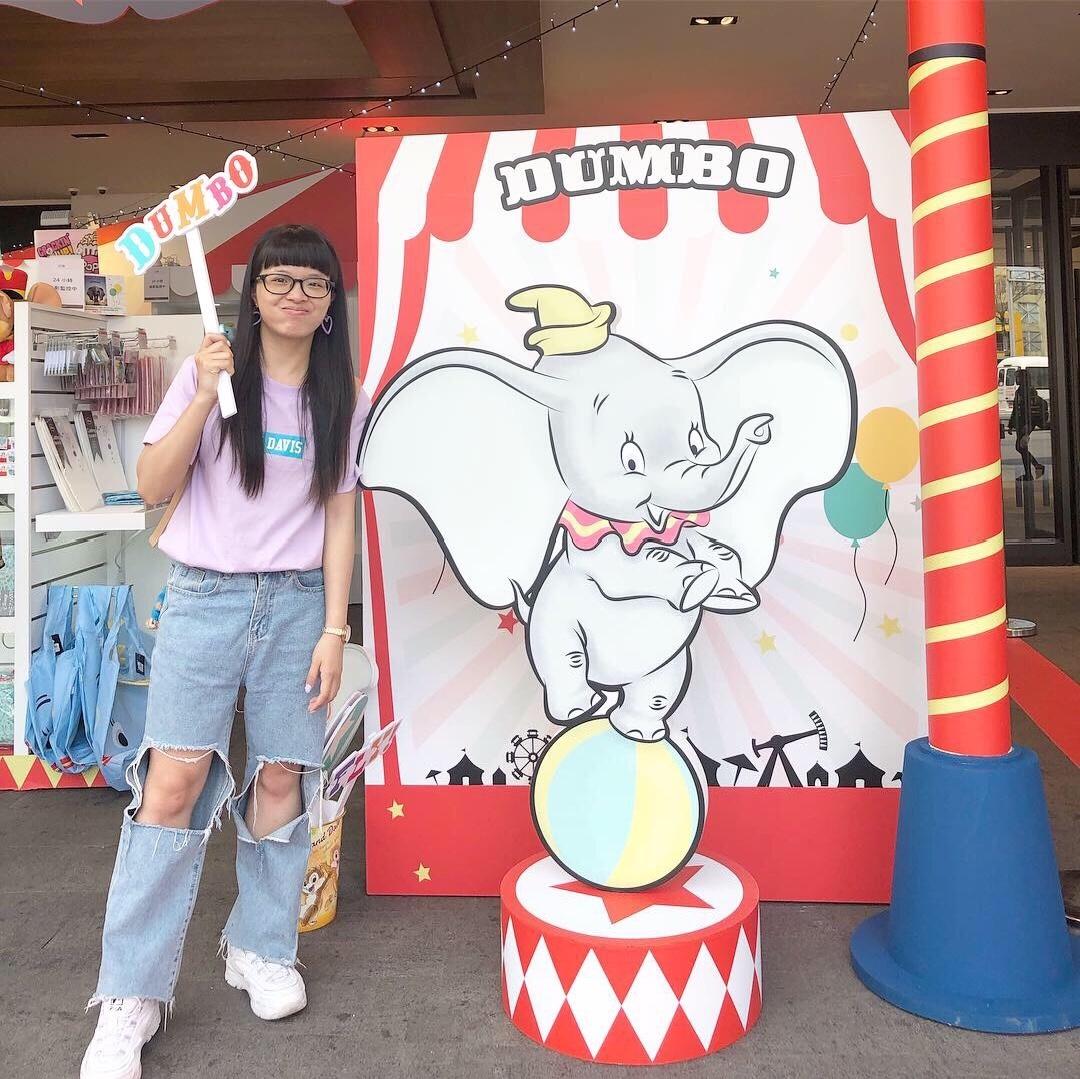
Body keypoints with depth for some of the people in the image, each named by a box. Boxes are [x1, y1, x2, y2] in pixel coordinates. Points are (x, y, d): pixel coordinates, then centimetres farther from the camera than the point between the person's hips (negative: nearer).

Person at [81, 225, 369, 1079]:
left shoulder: (344, 399, 7)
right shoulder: (211, 372, 2)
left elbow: (339, 519, 5)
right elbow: (154, 488, -4)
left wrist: (334, 631, -1)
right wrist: (205, 396, -16)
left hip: (298, 600, 2)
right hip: (206, 595, -1)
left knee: (283, 777, 3)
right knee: (175, 780, -9)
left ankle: (261, 949, 24)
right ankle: (131, 996, 3)